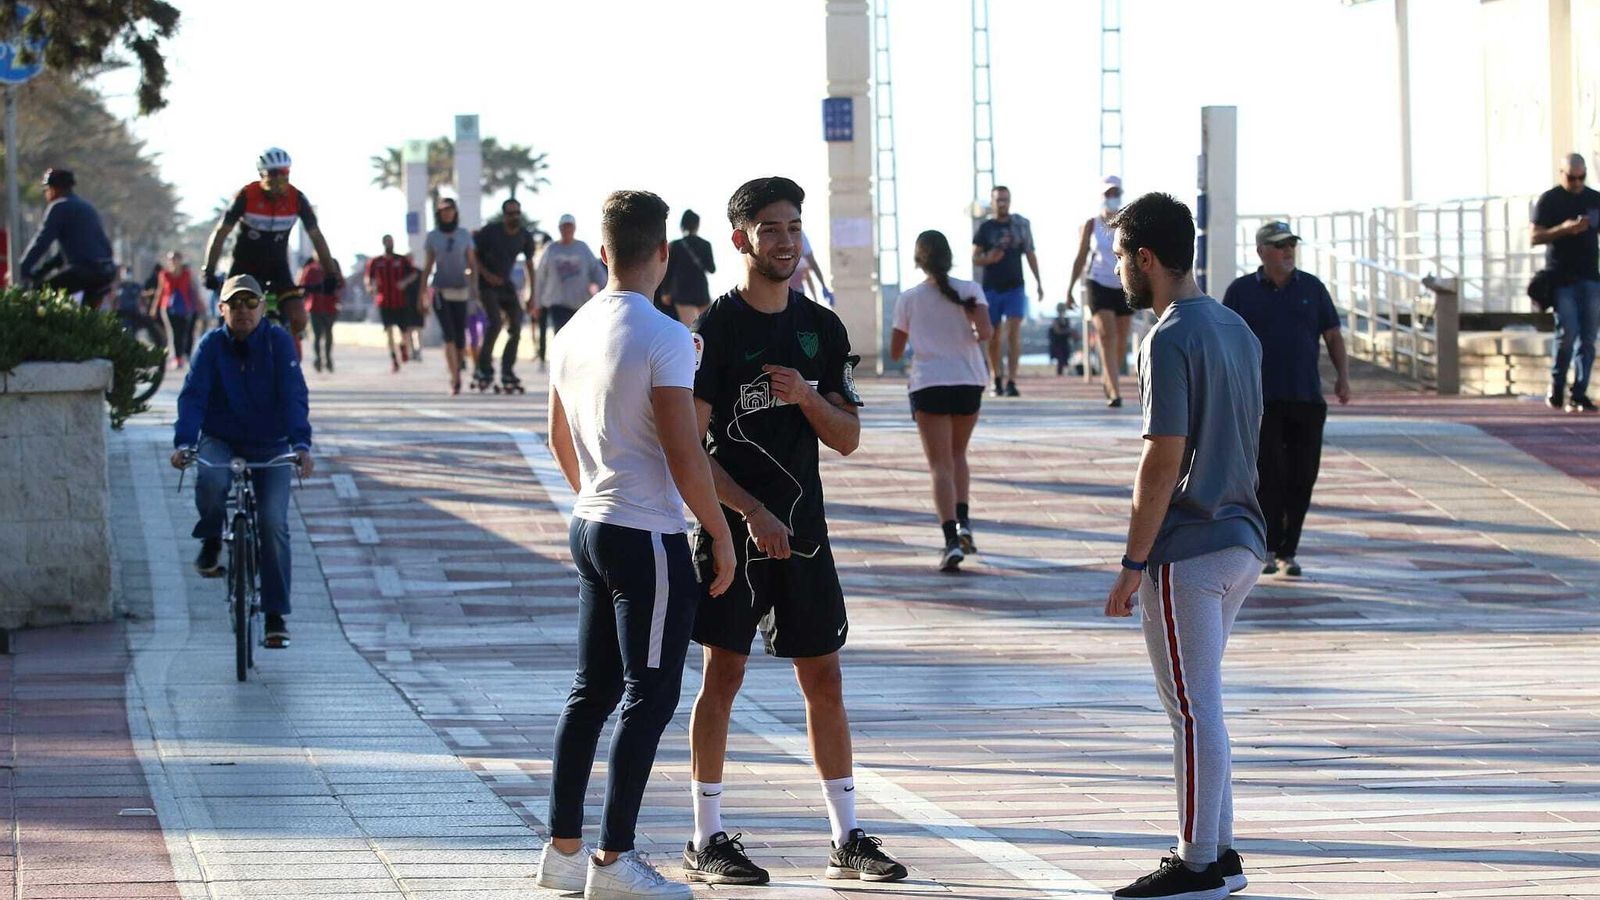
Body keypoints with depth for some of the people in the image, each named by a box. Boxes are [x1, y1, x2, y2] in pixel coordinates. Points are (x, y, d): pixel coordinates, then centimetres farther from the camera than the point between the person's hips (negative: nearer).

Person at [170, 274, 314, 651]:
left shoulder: (279, 342, -9)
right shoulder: (212, 345, -7)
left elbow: (294, 395, -18)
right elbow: (193, 395, -17)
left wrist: (300, 444, -33)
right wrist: (184, 443, -34)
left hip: (270, 446, 0)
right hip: (221, 441, 0)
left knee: (273, 522, -16)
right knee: (210, 481, -35)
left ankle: (275, 616, -7)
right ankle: (211, 543, -3)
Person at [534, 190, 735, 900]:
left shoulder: (574, 332, 8)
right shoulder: (663, 337, -17)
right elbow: (684, 453, -20)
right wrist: (720, 534, -11)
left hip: (589, 525, 8)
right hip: (650, 537, -8)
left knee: (592, 691, 14)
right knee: (648, 699, -2)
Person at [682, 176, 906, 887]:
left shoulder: (823, 328, 9)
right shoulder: (716, 328, -8)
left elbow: (848, 438, 8)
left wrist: (806, 397, -11)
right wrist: (751, 512, -20)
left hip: (803, 530, 5)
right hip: (733, 527, -5)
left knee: (824, 680, 7)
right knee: (724, 674, -1)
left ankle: (847, 839, 12)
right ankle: (706, 841, 6)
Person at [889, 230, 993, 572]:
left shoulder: (908, 299, 1)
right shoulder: (969, 291, 0)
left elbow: (895, 352, 7)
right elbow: (985, 332, -14)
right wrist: (975, 336, 9)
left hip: (928, 386, -2)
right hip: (968, 383, 2)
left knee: (940, 465, -5)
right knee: (957, 455, 23)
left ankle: (952, 539, -21)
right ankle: (963, 523, 6)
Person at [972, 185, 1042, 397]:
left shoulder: (1021, 225, 6)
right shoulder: (985, 228, 3)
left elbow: (1030, 254, 13)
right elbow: (975, 258, 1)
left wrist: (1039, 282, 9)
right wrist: (988, 259, -20)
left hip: (1015, 288, 0)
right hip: (992, 289, 0)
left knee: (1014, 332, -13)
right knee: (994, 336, 5)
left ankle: (1011, 382, -16)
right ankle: (997, 381, 19)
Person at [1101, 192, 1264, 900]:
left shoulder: (1171, 341, -15)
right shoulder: (1236, 329, 13)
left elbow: (1164, 461, -19)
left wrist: (1133, 564, -14)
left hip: (1187, 550, -9)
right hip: (1240, 541, 9)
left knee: (1194, 709, -4)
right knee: (1202, 704, 17)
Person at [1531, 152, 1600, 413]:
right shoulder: (1548, 201, 1)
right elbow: (1536, 237, -3)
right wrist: (1563, 229, -17)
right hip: (1561, 279, -4)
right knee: (1568, 333, -12)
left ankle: (1579, 395, 1)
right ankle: (1556, 387, 6)